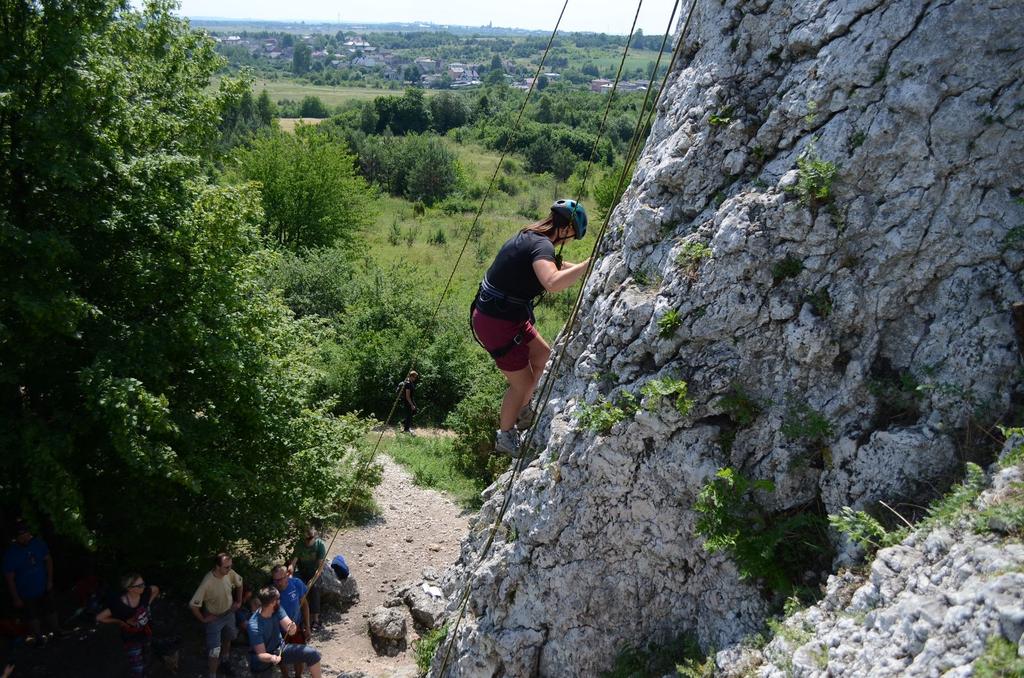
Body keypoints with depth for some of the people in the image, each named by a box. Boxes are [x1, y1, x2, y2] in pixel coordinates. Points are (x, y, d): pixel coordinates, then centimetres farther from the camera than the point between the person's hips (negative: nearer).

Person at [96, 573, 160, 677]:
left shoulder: (144, 593, -22)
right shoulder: (119, 604, -34)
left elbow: (156, 590, 0)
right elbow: (99, 618, -27)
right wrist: (121, 622, -20)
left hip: (146, 633, 4)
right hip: (131, 639, -4)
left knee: (144, 658, 29)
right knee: (138, 669, 3)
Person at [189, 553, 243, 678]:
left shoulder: (230, 573, -22)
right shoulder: (207, 583, -38)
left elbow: (239, 583, 3)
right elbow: (193, 605, -31)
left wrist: (239, 602, 5)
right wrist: (203, 619, -18)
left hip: (229, 614, 6)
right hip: (214, 619, -6)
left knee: (227, 639, 29)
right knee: (214, 650, -1)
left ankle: (225, 662, 55)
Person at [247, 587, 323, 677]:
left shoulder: (277, 609, -11)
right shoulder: (255, 626, -28)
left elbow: (288, 626, -17)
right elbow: (261, 654, -26)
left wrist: (292, 628, -42)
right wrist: (271, 658, -48)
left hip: (280, 648, 5)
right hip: (266, 656, -5)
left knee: (313, 654, -7)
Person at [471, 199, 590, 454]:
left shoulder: (528, 235, 7)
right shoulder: (542, 245, -23)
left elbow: (554, 266, 27)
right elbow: (553, 283, -45)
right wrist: (589, 263, -37)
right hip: (497, 324, -10)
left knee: (543, 355, 23)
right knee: (523, 383, 7)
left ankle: (523, 413, 39)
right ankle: (505, 437, 27)